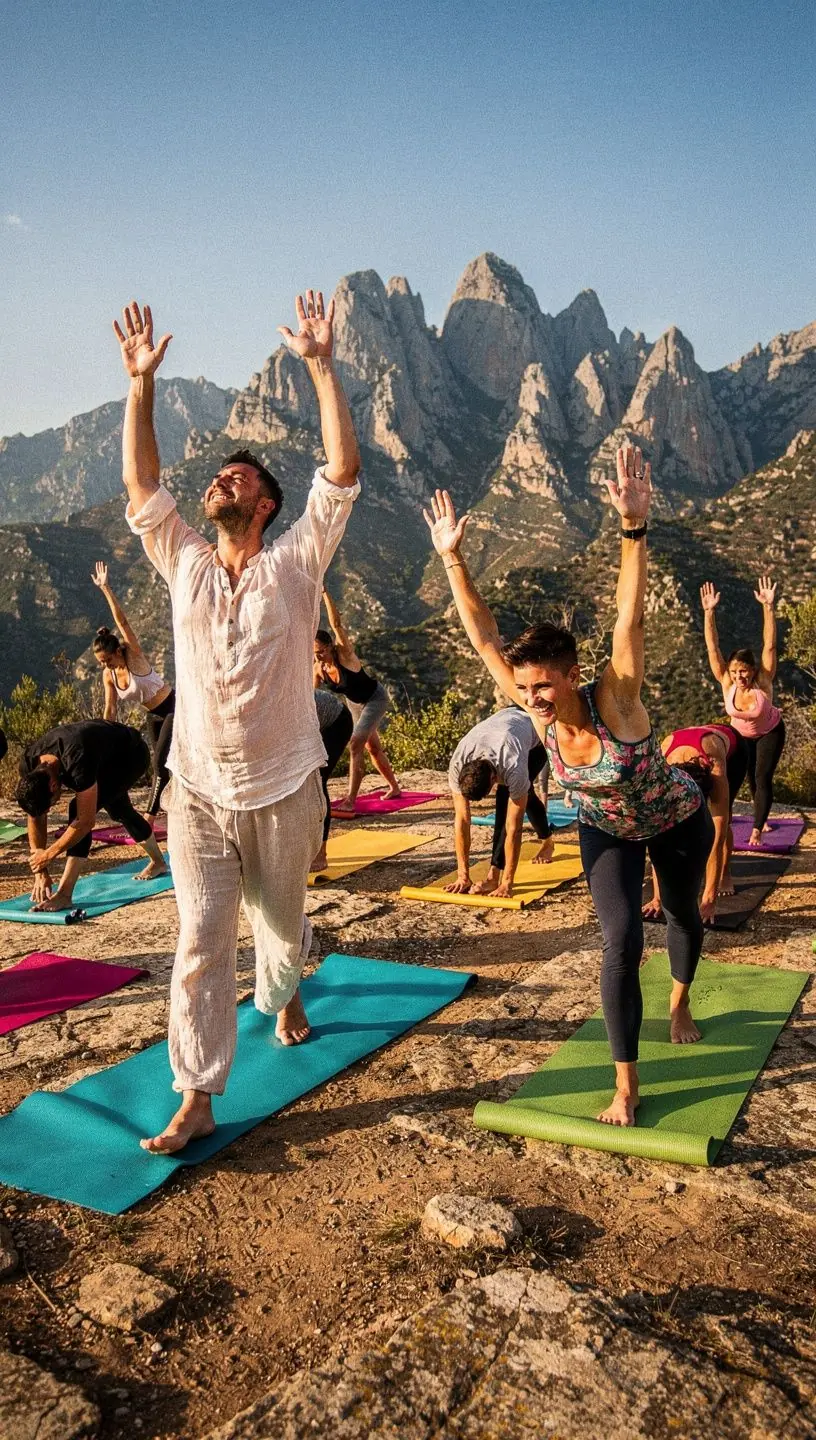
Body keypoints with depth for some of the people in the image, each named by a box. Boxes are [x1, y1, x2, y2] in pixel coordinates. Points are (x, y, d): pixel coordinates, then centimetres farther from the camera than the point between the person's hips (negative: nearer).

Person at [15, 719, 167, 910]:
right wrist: (40, 870, -16)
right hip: (108, 754, 8)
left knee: (79, 810, -22)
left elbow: (85, 821, -35)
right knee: (119, 811, 24)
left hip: (131, 754, -8)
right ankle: (157, 862, 50)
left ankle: (64, 895, -21)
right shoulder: (28, 763, -22)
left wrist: (49, 854, -27)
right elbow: (36, 817, -13)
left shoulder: (77, 762, -43)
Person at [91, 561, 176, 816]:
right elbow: (110, 709, -1)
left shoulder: (134, 656, -20)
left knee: (160, 763, -14)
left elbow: (122, 621, -31)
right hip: (153, 716, 8)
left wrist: (105, 588, -36)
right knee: (162, 764, 12)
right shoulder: (108, 675, -3)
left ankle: (148, 820, -12)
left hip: (173, 708, -8)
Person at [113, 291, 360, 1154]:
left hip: (282, 789, -1)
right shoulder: (184, 564, 5)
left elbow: (343, 472, -11)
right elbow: (140, 483, 5)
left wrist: (320, 366, -14)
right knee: (200, 943, -1)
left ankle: (282, 996, 50)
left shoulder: (295, 564, -3)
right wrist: (141, 382, 1)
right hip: (197, 791, 2)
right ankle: (197, 1100, 7)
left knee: (281, 923, 18)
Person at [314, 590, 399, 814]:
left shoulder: (345, 654, -33)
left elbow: (337, 624, -47)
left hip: (375, 698, -7)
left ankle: (350, 801, -22)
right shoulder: (317, 669, -18)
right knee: (372, 747, 20)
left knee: (355, 744, -21)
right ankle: (394, 788, 41)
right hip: (354, 702, 8)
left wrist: (324, 592, -50)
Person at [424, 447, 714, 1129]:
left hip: (678, 820, -2)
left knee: (683, 913, 21)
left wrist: (634, 525, -57)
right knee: (621, 944, -12)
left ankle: (680, 1003, 54)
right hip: (607, 832, 2)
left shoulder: (615, 700, -35)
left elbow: (631, 618, -46)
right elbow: (486, 639, -24)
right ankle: (626, 1089, -2)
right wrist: (452, 559, -30)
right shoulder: (537, 711, -25)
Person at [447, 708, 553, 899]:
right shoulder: (456, 766, -34)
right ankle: (548, 841, 46)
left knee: (507, 800, -21)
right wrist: (463, 876, -24)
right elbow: (461, 819, -26)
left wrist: (507, 883, -35)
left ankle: (494, 876, -19)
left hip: (538, 736, -5)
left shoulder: (513, 767, -45)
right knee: (523, 794, 16)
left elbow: (513, 826, -39)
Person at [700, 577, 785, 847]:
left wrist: (768, 607, -54)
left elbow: (770, 645, -44)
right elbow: (713, 648, -37)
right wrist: (709, 612, -49)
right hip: (741, 734, 3)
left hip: (770, 733, -3)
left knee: (763, 777, -14)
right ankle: (761, 815, 39)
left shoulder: (763, 682, -34)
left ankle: (757, 829, -9)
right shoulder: (727, 682, -30)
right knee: (750, 776, 15)